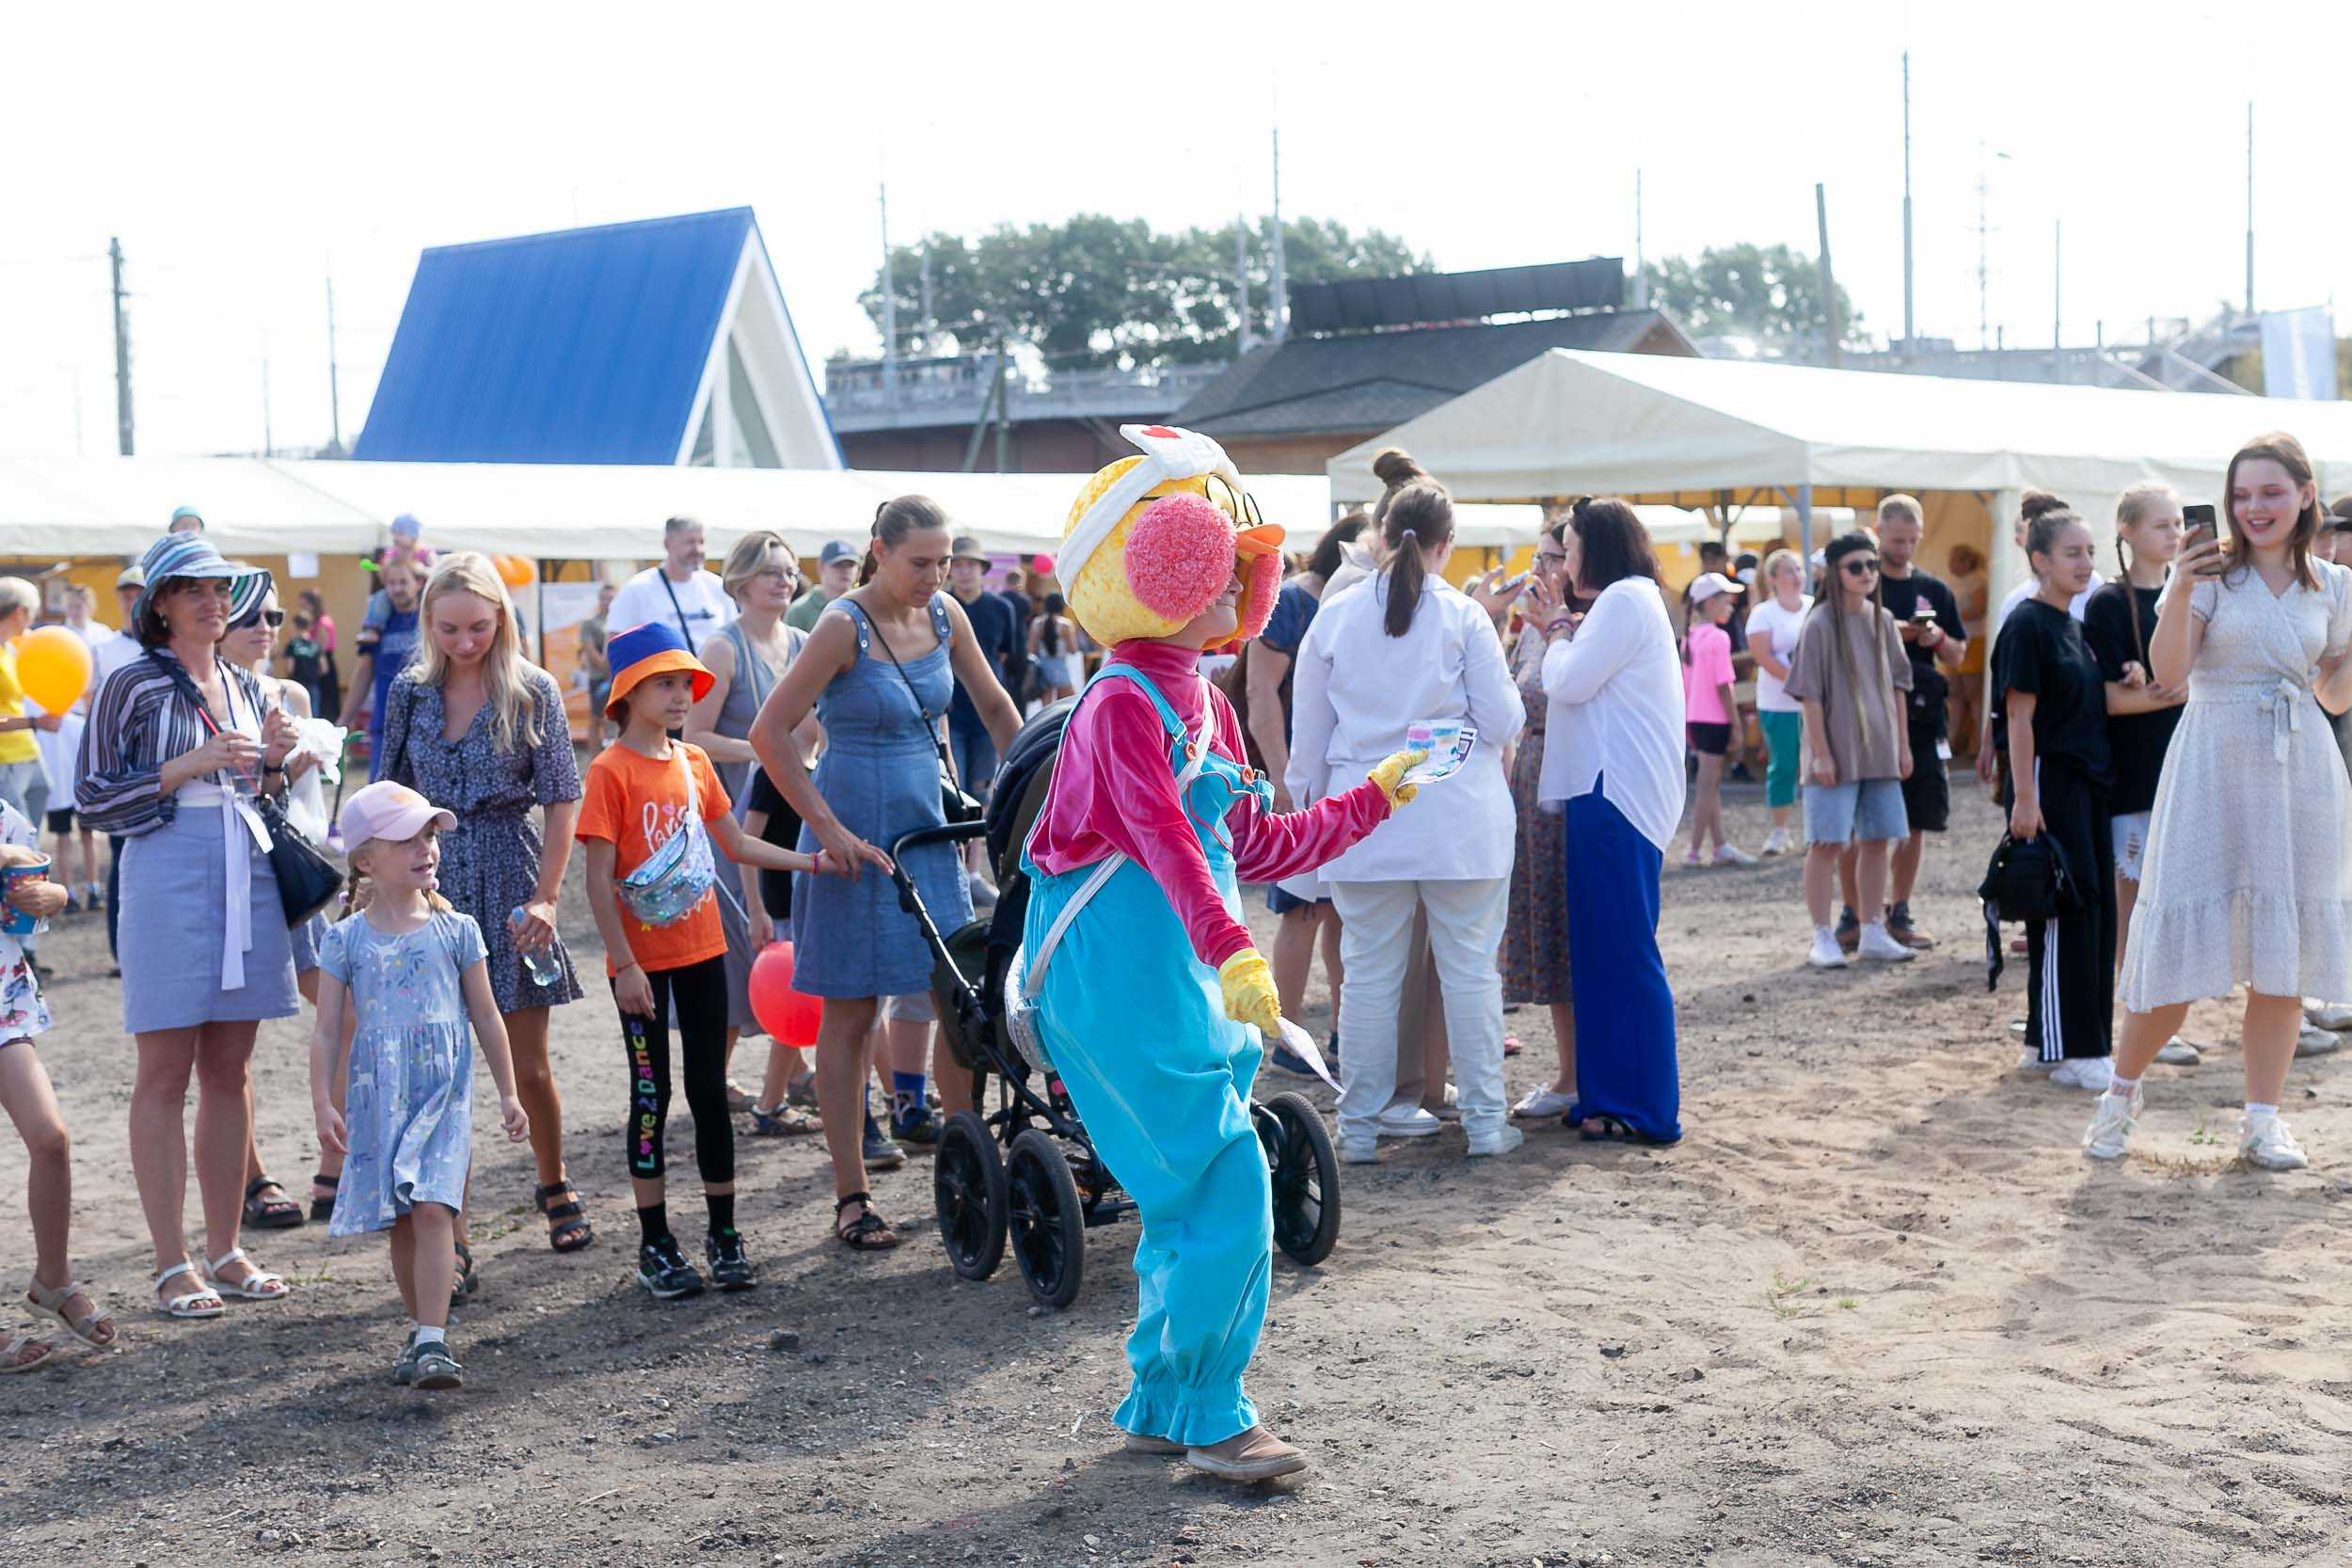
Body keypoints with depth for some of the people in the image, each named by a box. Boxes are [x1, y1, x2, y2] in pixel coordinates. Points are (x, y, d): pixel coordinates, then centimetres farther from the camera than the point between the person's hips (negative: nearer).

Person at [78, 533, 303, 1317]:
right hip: (168, 879, -6)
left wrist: (274, 760, 2)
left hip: (248, 881, 6)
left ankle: (225, 1251, 16)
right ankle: (171, 1262, 3)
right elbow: (94, 797, -6)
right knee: (165, 1075, -2)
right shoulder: (133, 687, -3)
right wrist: (190, 765, -15)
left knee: (228, 1074, 9)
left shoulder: (248, 689, 15)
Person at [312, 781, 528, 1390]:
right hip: (377, 1102, 1)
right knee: (400, 1223, 8)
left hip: (444, 1098, -1)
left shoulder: (456, 929, 1)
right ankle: (422, 1328, 24)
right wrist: (323, 1105, -5)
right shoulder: (346, 940, 1)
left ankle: (433, 1341, -16)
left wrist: (508, 1094, 9)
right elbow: (326, 1031, 3)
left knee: (432, 1209, -15)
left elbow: (486, 1017, 8)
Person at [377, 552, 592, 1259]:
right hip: (431, 879, 1)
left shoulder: (532, 691, -3)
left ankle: (554, 1184, 33)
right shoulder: (410, 693, 4)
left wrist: (545, 896, -10)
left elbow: (561, 802, -3)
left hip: (508, 881, -1)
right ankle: (450, 1239, 2)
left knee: (529, 1066, 8)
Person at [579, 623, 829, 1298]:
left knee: (710, 1091, 9)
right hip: (643, 959, -5)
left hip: (701, 951, 5)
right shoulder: (611, 771, -11)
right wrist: (625, 963, -16)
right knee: (652, 1095, 3)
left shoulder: (694, 763, 7)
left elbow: (738, 844, 17)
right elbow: (600, 879, -13)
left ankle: (724, 1235, 17)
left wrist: (815, 862, 8)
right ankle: (655, 1245, 12)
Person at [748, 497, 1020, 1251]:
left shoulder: (944, 615, 2)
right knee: (850, 1016, 1)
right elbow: (769, 732, -17)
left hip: (929, 828, 6)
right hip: (857, 838, -6)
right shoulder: (845, 625, -15)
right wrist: (828, 829, -18)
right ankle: (851, 1197, 7)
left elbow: (994, 706, 15)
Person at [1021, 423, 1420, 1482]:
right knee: (1228, 1189, -10)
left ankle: (1158, 1407, 24)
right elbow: (1164, 838, -29)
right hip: (1126, 984, -10)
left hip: (1187, 984, 10)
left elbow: (1256, 844, 23)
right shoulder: (1125, 705, -15)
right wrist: (1233, 953, -41)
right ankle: (1212, 1420, 1)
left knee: (1193, 1203, 13)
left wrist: (1373, 799, 26)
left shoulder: (1206, 708, 16)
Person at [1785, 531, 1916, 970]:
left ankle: (1872, 932, 18)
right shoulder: (1820, 624, -10)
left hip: (1880, 752, 6)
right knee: (1828, 844, -3)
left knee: (1877, 841, 9)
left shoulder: (1883, 620, 7)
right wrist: (1821, 753, -13)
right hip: (1837, 756, -6)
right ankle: (1823, 938, 3)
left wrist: (1903, 744, 10)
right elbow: (1809, 694, -11)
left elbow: (1896, 686, 14)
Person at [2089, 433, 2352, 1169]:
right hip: (2214, 760, -3)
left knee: (2283, 946, 5)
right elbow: (2168, 670, -12)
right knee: (2181, 938, -3)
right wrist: (2180, 591, -26)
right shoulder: (2212, 571, -1)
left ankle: (2264, 1118, 14)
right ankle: (2122, 1091, 15)